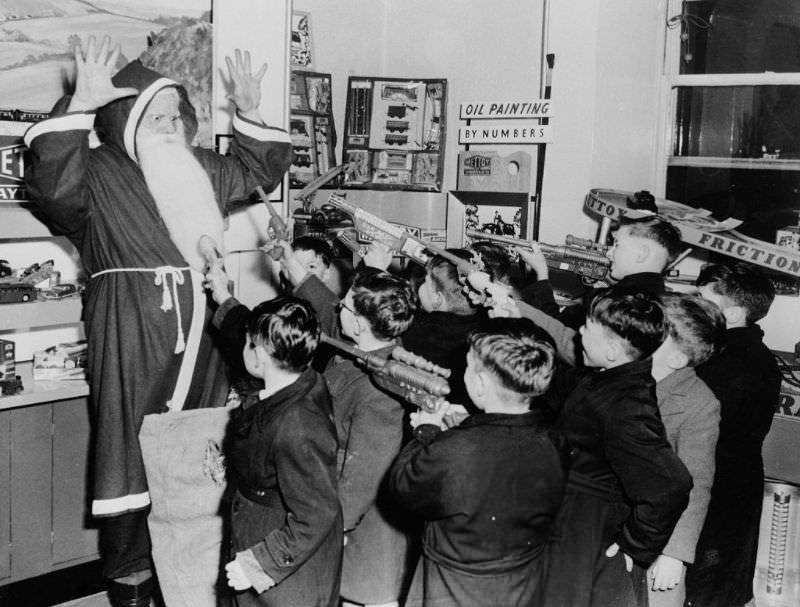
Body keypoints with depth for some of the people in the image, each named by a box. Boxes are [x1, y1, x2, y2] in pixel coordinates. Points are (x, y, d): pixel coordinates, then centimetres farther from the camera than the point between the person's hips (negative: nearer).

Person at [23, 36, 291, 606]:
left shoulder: (199, 169, 17)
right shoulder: (99, 173, -3)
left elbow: (259, 169, 28)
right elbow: (52, 184, -24)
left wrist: (250, 114, 11)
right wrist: (81, 104, -31)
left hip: (198, 324, 6)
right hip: (132, 331, -6)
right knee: (133, 446, -3)